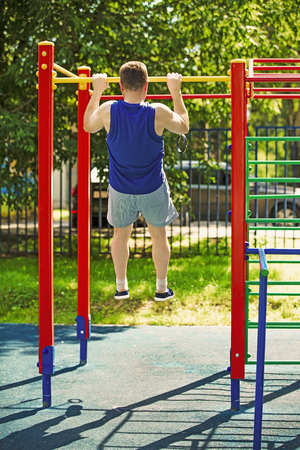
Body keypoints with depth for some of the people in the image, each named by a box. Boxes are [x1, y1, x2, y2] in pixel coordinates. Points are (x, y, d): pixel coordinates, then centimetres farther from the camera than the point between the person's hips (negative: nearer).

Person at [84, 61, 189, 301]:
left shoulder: (108, 111, -16)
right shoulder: (159, 113, -19)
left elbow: (87, 125, 8)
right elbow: (184, 127, 2)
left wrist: (97, 91, 13)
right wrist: (176, 92, 8)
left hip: (120, 189, 1)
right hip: (153, 189, -1)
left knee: (120, 235, 21)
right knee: (159, 236, 18)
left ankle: (121, 287, 31)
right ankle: (162, 288, 27)